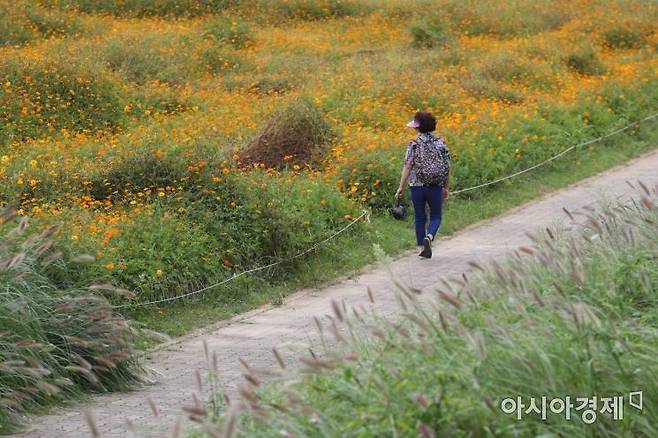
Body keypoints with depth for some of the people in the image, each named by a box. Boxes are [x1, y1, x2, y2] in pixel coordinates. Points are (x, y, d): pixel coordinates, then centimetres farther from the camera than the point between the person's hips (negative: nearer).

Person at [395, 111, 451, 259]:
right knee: (436, 217, 12)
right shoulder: (440, 143, 1)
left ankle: (424, 248, 16)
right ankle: (429, 237, -16)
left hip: (417, 186, -1)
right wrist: (445, 188, 15)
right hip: (436, 187, 1)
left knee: (420, 218, 13)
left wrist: (401, 187, -6)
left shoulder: (414, 144, -7)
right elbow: (447, 168, 4)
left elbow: (407, 167, -11)